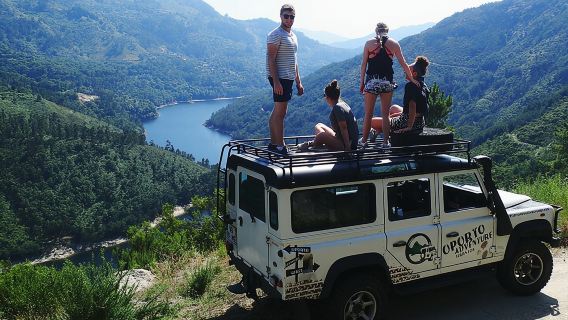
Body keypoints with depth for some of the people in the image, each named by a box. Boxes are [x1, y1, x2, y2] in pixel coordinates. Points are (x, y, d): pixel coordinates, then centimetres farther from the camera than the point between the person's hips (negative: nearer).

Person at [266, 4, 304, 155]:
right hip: (280, 78, -9)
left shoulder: (293, 35, 18)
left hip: (288, 78, 9)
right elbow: (271, 60, -16)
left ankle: (273, 143, 18)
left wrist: (298, 82, 20)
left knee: (277, 111, 12)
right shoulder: (276, 35, -10)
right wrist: (276, 82, -23)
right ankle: (280, 146, -4)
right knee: (280, 112, -7)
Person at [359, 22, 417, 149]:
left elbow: (363, 65, 0)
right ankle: (385, 142, 11)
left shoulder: (369, 44, 0)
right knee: (385, 114, 10)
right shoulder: (393, 43, 2)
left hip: (371, 82, -1)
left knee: (368, 114, 9)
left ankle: (364, 140, 16)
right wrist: (411, 79, 11)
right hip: (387, 82, 1)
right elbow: (403, 64, 3)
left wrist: (362, 82, 7)